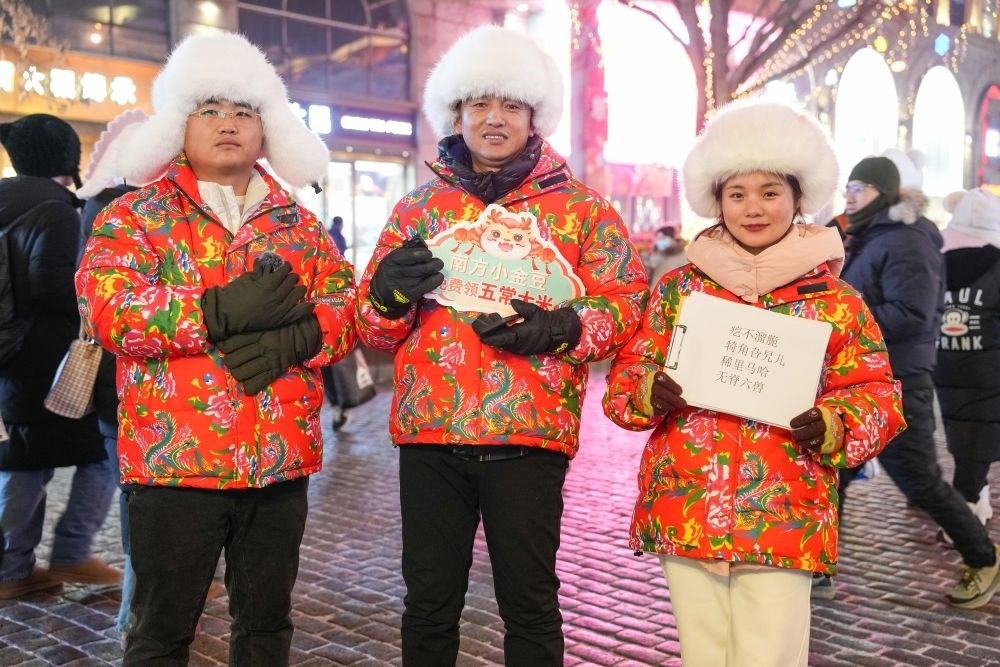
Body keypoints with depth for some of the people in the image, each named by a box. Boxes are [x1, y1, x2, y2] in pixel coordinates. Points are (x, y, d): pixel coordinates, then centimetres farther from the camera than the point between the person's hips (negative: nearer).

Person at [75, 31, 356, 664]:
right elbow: (107, 306, -14)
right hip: (175, 458, -3)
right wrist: (219, 311, -21)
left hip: (282, 460, 4)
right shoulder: (135, 216, 2)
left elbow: (348, 304, 5)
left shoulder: (297, 223, 13)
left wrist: (299, 334, -16)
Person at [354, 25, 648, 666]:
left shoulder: (581, 206, 7)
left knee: (530, 603, 7)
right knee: (429, 603, 11)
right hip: (428, 432, 2)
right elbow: (373, 325, 12)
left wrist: (558, 328, -19)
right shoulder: (419, 206, 13)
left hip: (528, 433, -2)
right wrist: (390, 290, -11)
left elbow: (625, 299, 0)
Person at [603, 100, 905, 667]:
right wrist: (649, 393, -13)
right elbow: (625, 375, 8)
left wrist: (832, 426, -17)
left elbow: (877, 394, 3)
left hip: (783, 521, -2)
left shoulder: (835, 299, 2)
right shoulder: (679, 288, 6)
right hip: (685, 514, 2)